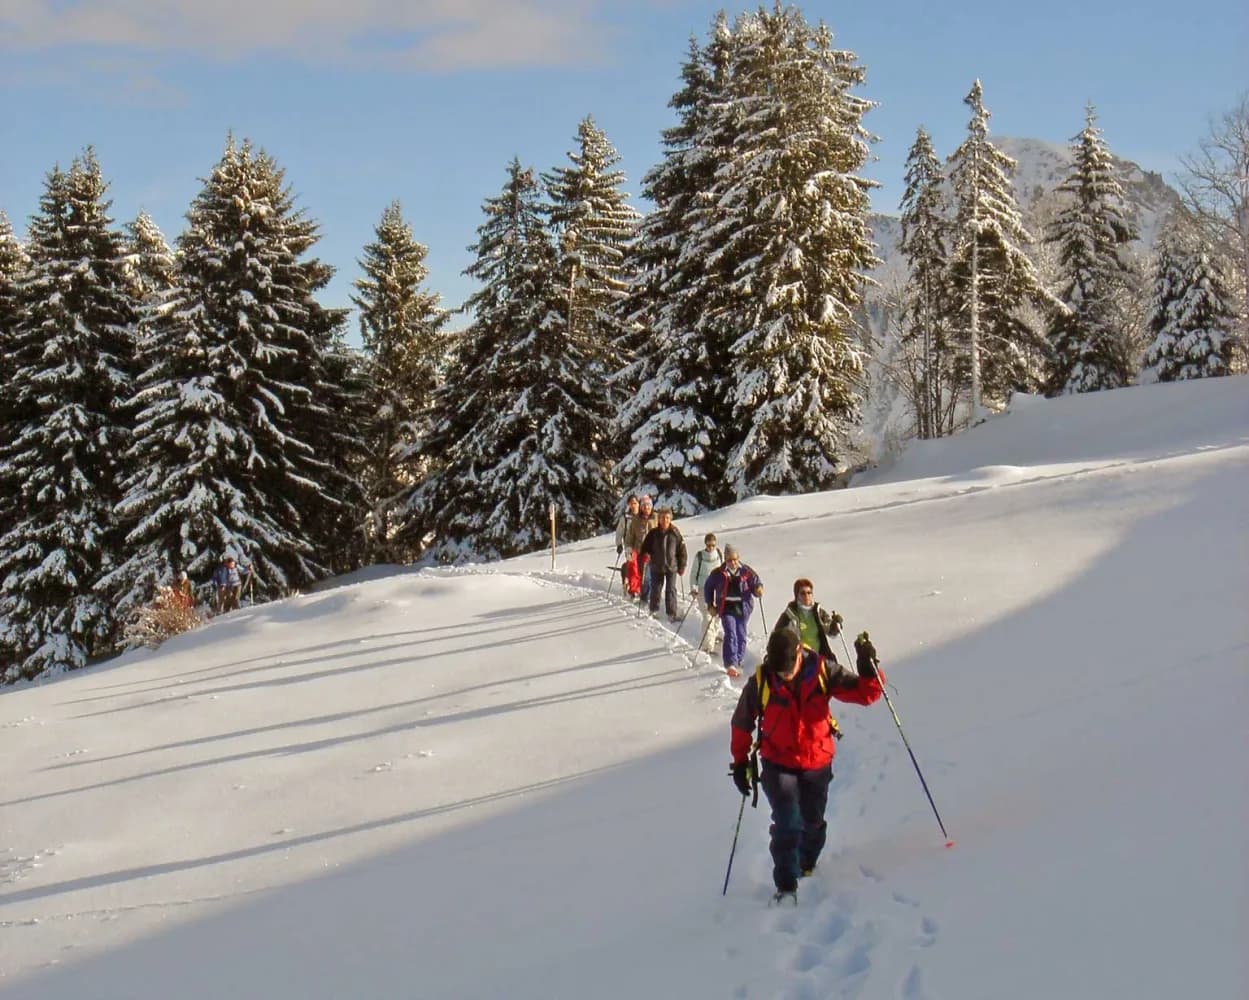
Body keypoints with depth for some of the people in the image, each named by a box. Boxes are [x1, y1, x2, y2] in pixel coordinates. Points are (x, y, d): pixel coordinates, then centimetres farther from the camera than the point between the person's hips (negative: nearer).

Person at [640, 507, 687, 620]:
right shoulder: (653, 533, -5)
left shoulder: (675, 533, -5)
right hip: (656, 567, 1)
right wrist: (646, 555, -10)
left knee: (671, 590, -2)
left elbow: (682, 550, 1)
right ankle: (654, 610, 30)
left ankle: (672, 613, 3)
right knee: (655, 589, 13)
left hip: (672, 566, -1)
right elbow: (645, 547, 7)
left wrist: (682, 566, 1)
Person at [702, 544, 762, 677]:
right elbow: (708, 588, 11)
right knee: (730, 635, -15)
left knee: (741, 636, 10)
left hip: (743, 608, 2)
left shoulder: (746, 572, -2)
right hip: (727, 608, -2)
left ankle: (737, 663, 28)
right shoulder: (718, 573, -1)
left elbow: (756, 583, 1)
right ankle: (731, 664, -21)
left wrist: (759, 589, -23)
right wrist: (710, 605, 7)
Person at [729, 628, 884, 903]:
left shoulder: (823, 671, -15)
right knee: (787, 824, -15)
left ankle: (807, 867, 45)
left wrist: (868, 667, -32)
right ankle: (786, 886, -5)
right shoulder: (760, 683, -16)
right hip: (778, 764, -2)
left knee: (813, 822, 17)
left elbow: (866, 693, -12)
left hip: (817, 762, 2)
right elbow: (742, 724, -1)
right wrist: (740, 762, 4)